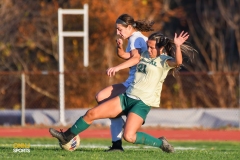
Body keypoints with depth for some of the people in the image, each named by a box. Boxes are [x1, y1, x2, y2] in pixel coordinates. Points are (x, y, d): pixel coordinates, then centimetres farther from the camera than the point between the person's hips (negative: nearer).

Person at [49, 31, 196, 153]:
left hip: (143, 103, -8)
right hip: (127, 97, 8)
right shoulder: (145, 55, 13)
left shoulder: (164, 61, -8)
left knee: (129, 136, -26)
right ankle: (66, 137, 24)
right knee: (92, 114, 5)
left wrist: (177, 46, -45)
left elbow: (178, 62, -31)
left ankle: (161, 143, -5)